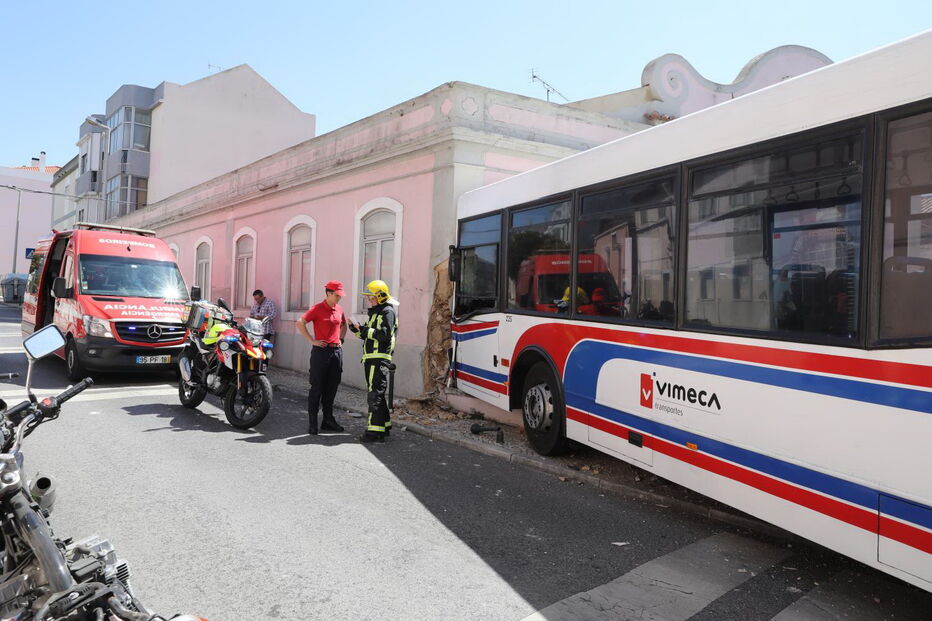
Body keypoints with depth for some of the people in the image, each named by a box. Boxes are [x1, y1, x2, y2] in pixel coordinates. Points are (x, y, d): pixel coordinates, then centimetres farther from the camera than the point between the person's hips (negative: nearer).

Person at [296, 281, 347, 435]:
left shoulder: (339, 310, 10)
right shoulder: (317, 308, -9)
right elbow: (300, 323, -14)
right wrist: (312, 341, -14)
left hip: (336, 351, 6)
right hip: (321, 351, -6)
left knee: (332, 387, 11)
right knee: (317, 387, -1)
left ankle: (328, 419, 21)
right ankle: (312, 422, 6)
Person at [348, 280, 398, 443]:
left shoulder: (387, 312, -7)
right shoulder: (375, 312, 23)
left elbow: (384, 334, -20)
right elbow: (369, 336, 25)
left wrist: (364, 329, -17)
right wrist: (355, 327, 10)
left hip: (380, 358, -10)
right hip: (371, 358, 10)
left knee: (375, 395, -13)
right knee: (376, 394, 15)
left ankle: (375, 431, -14)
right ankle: (384, 425, 24)